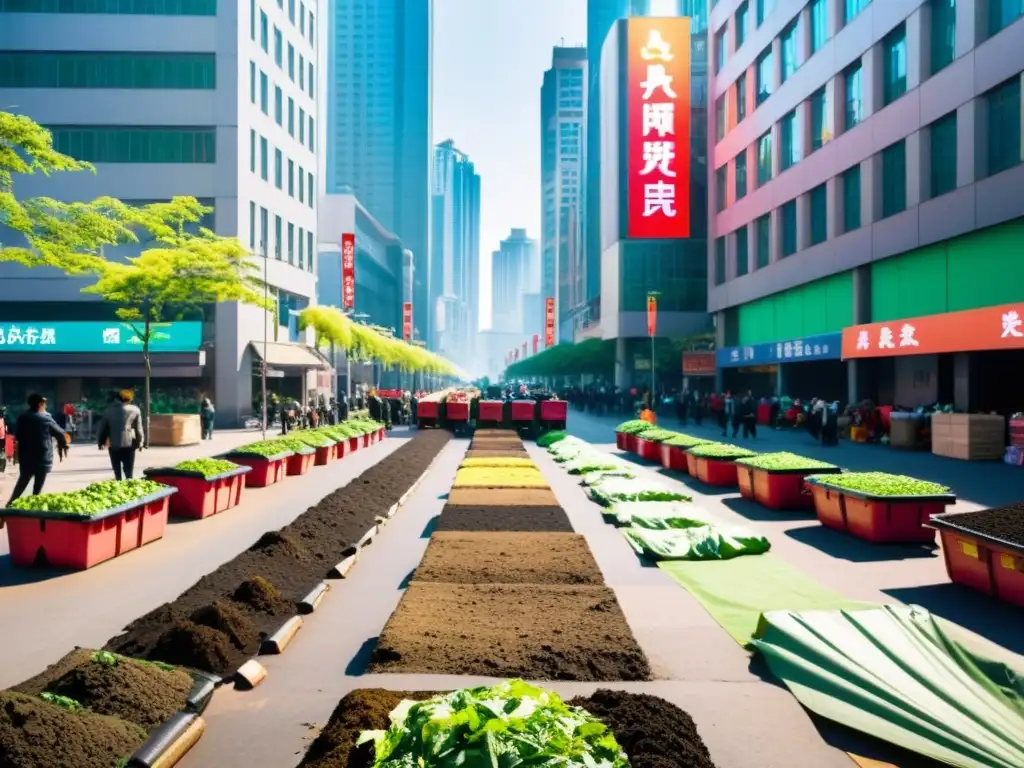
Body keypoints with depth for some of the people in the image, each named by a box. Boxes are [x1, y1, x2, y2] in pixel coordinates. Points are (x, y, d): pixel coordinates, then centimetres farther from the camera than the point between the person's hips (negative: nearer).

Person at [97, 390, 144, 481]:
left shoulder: (109, 410, 7)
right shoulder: (135, 410, 2)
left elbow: (103, 427, 9)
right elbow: (138, 428, 2)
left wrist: (101, 442, 16)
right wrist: (140, 442, 10)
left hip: (113, 444, 1)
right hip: (129, 444, -1)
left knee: (117, 471, 9)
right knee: (129, 471, 2)